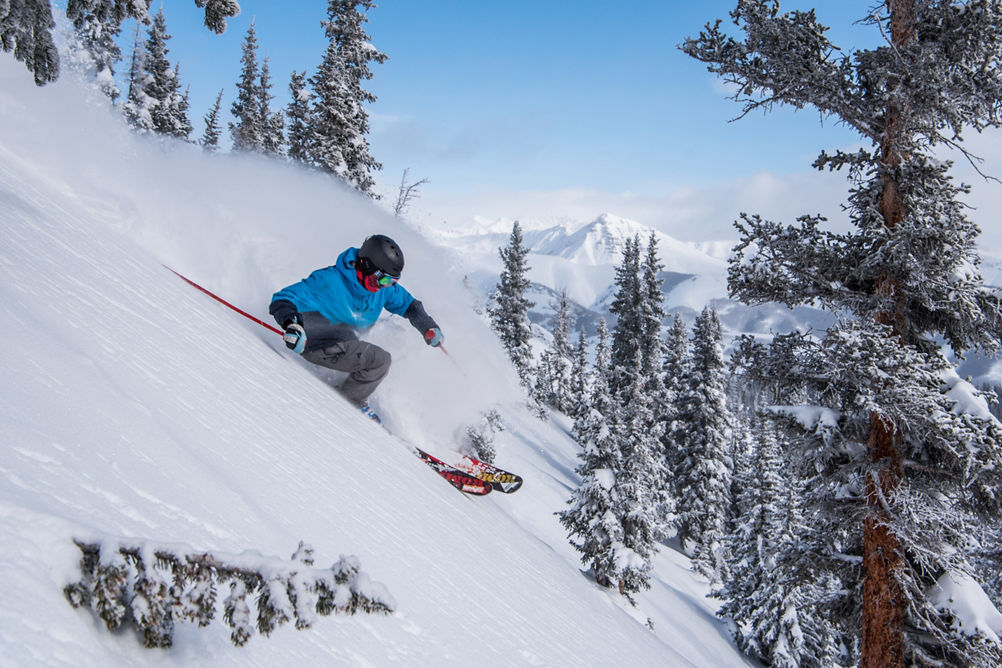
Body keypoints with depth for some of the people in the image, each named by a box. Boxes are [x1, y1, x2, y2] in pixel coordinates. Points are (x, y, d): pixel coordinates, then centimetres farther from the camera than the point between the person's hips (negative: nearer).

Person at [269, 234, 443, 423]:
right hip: (320, 345, -8)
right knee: (380, 360, -18)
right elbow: (282, 299, -27)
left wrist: (428, 327, -1)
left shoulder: (384, 287, -6)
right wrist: (291, 323, -47)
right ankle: (352, 401, 1)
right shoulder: (330, 281, -27)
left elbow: (408, 304, 13)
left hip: (346, 342, 8)